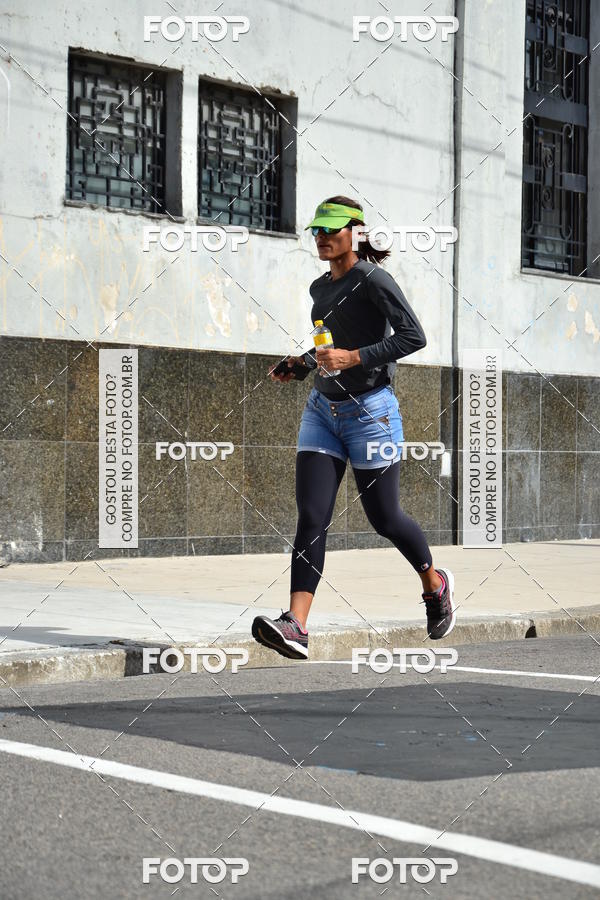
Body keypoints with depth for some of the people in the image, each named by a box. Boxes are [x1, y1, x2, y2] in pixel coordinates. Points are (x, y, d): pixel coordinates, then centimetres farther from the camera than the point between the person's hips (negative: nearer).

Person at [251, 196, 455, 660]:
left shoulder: (372, 279, -11)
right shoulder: (320, 288, 13)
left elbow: (414, 336, -17)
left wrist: (354, 357, -24)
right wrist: (302, 364, 11)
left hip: (371, 412, -6)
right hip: (323, 410, 6)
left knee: (384, 517, 5)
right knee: (312, 517, -8)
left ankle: (436, 583, 34)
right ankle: (296, 626, -16)